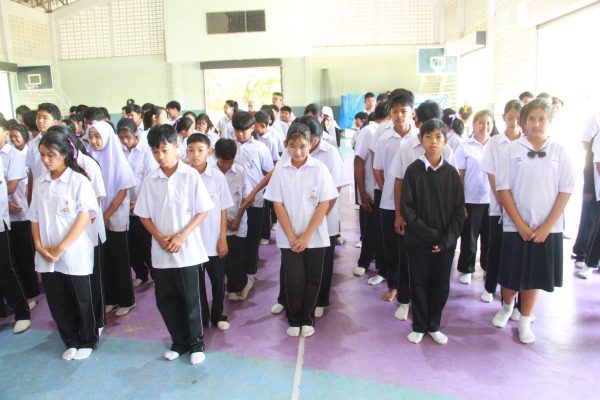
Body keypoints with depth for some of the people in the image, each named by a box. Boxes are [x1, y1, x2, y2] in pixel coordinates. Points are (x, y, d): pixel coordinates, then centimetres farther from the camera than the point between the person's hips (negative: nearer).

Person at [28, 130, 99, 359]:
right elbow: (34, 218, 10)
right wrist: (39, 246, -4)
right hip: (46, 256, 5)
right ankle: (71, 342, 30)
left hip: (74, 254, -5)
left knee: (81, 301, 8)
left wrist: (62, 248, -15)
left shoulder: (79, 181, -8)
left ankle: (87, 342, 26)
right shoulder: (40, 183, 8)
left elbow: (84, 216, -13)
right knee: (57, 303, 13)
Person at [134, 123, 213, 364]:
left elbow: (202, 211, -6)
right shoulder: (150, 180, 2)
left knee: (190, 299, 5)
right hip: (160, 252, 4)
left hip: (187, 249, -3)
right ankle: (179, 342, 30)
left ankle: (196, 343, 24)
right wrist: (159, 237, -9)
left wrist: (181, 237, -14)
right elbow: (143, 215, 6)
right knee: (165, 300, 12)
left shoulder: (191, 176, -7)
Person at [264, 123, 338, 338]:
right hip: (289, 237, 0)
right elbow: (278, 205, -3)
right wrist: (291, 236, -9)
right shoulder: (280, 170, -3)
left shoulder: (319, 168, -7)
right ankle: (294, 320, 23)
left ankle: (307, 319, 27)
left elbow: (324, 204, -7)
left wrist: (307, 235, -11)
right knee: (294, 279, 2)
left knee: (312, 279, 8)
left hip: (315, 236, 0)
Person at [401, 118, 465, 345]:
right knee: (419, 284, 8)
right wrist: (429, 233, -14)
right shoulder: (413, 170, -4)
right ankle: (419, 326, 25)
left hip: (446, 242, 2)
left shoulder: (451, 173, 1)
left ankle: (434, 326, 28)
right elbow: (406, 207, -8)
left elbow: (459, 210, 1)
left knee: (441, 285, 10)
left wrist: (447, 238, -10)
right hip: (418, 240, -2)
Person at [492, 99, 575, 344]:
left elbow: (565, 191, -1)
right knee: (510, 275, 9)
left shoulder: (559, 152, 0)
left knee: (534, 276, 10)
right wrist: (521, 225, -10)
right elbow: (504, 189, -5)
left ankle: (525, 321, 27)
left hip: (547, 228, 1)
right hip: (515, 226, -1)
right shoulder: (512, 150, -3)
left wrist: (546, 227, -8)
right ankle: (506, 307, 38)